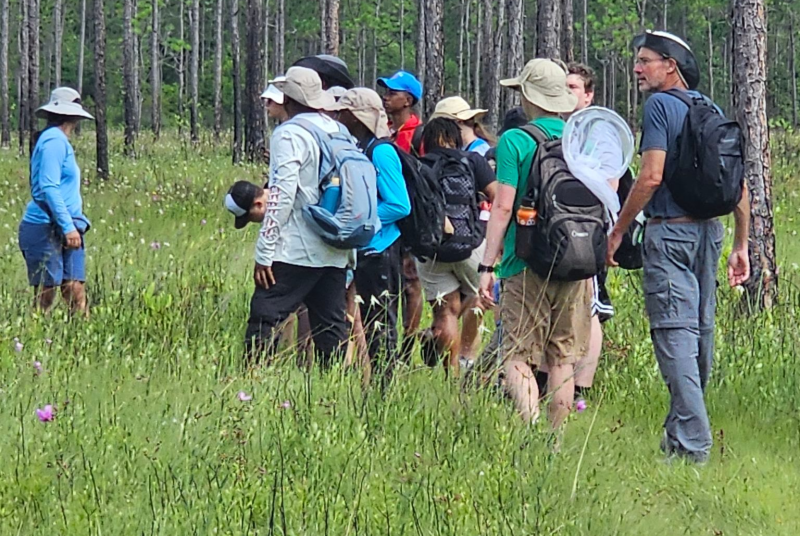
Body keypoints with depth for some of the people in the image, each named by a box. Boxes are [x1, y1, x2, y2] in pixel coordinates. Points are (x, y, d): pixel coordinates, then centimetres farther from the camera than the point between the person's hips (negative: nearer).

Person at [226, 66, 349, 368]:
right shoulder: (339, 132, 12)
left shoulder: (289, 134, -8)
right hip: (336, 253, 7)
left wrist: (264, 253, -15)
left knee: (263, 320, -8)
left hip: (295, 252, -7)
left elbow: (282, 194, -15)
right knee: (330, 329, 10)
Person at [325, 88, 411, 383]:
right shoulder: (358, 149, 13)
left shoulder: (380, 152, -14)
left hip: (379, 251, -9)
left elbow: (400, 206, -18)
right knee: (368, 324, 12)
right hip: (362, 251, 9)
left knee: (380, 326, -4)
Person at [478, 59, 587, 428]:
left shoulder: (515, 141, -6)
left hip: (527, 263, -5)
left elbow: (503, 206, -11)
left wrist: (487, 265, -8)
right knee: (563, 357, 12)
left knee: (517, 356, -4)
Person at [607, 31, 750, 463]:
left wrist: (617, 231, -9)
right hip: (709, 231, 8)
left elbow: (651, 176, -17)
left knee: (675, 334, -10)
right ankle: (682, 430, 25)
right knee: (700, 332, 14)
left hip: (670, 232, -8)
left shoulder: (660, 105, -8)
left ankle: (691, 444, -16)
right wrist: (741, 245, 17)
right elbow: (738, 184, 12)